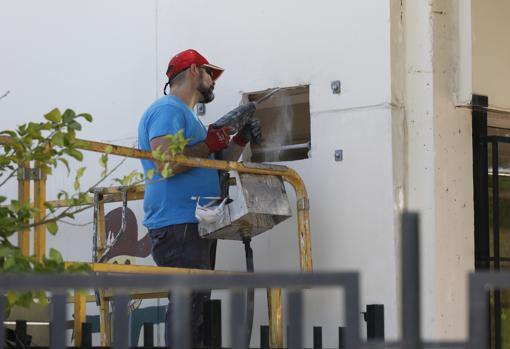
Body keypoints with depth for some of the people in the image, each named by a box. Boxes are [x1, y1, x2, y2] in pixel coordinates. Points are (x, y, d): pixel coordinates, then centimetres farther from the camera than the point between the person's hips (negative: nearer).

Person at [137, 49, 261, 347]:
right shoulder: (167, 110, -7)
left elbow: (214, 165, 29)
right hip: (178, 225, -11)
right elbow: (165, 163, -22)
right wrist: (209, 145, -13)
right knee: (187, 304, -16)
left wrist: (241, 140, 15)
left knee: (197, 306, 10)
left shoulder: (186, 115, 26)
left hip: (195, 226, 11)